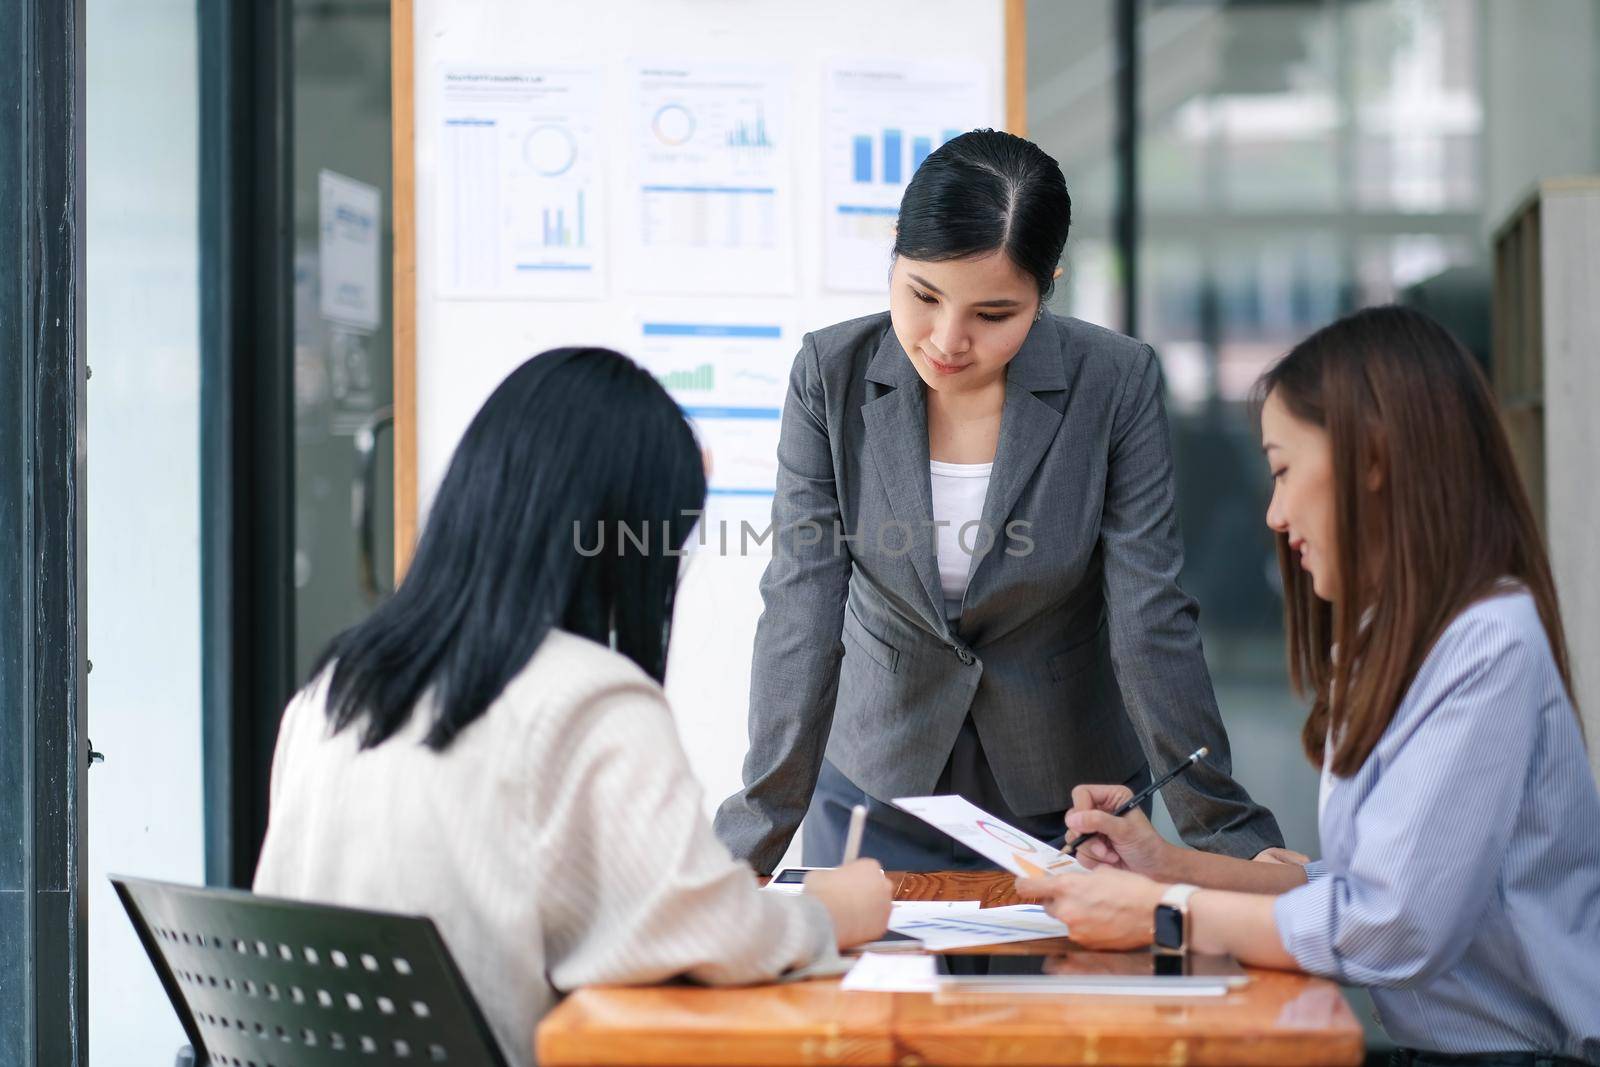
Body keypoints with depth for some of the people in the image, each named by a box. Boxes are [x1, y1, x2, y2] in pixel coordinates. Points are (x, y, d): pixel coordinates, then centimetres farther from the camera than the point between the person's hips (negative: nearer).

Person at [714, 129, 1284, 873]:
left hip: (1067, 807, -1)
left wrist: (1227, 836, -18)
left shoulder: (1115, 384, -15)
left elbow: (1150, 624, -15)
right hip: (876, 796, 1)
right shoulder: (831, 374, -12)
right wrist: (756, 839, -23)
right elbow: (801, 613, -16)